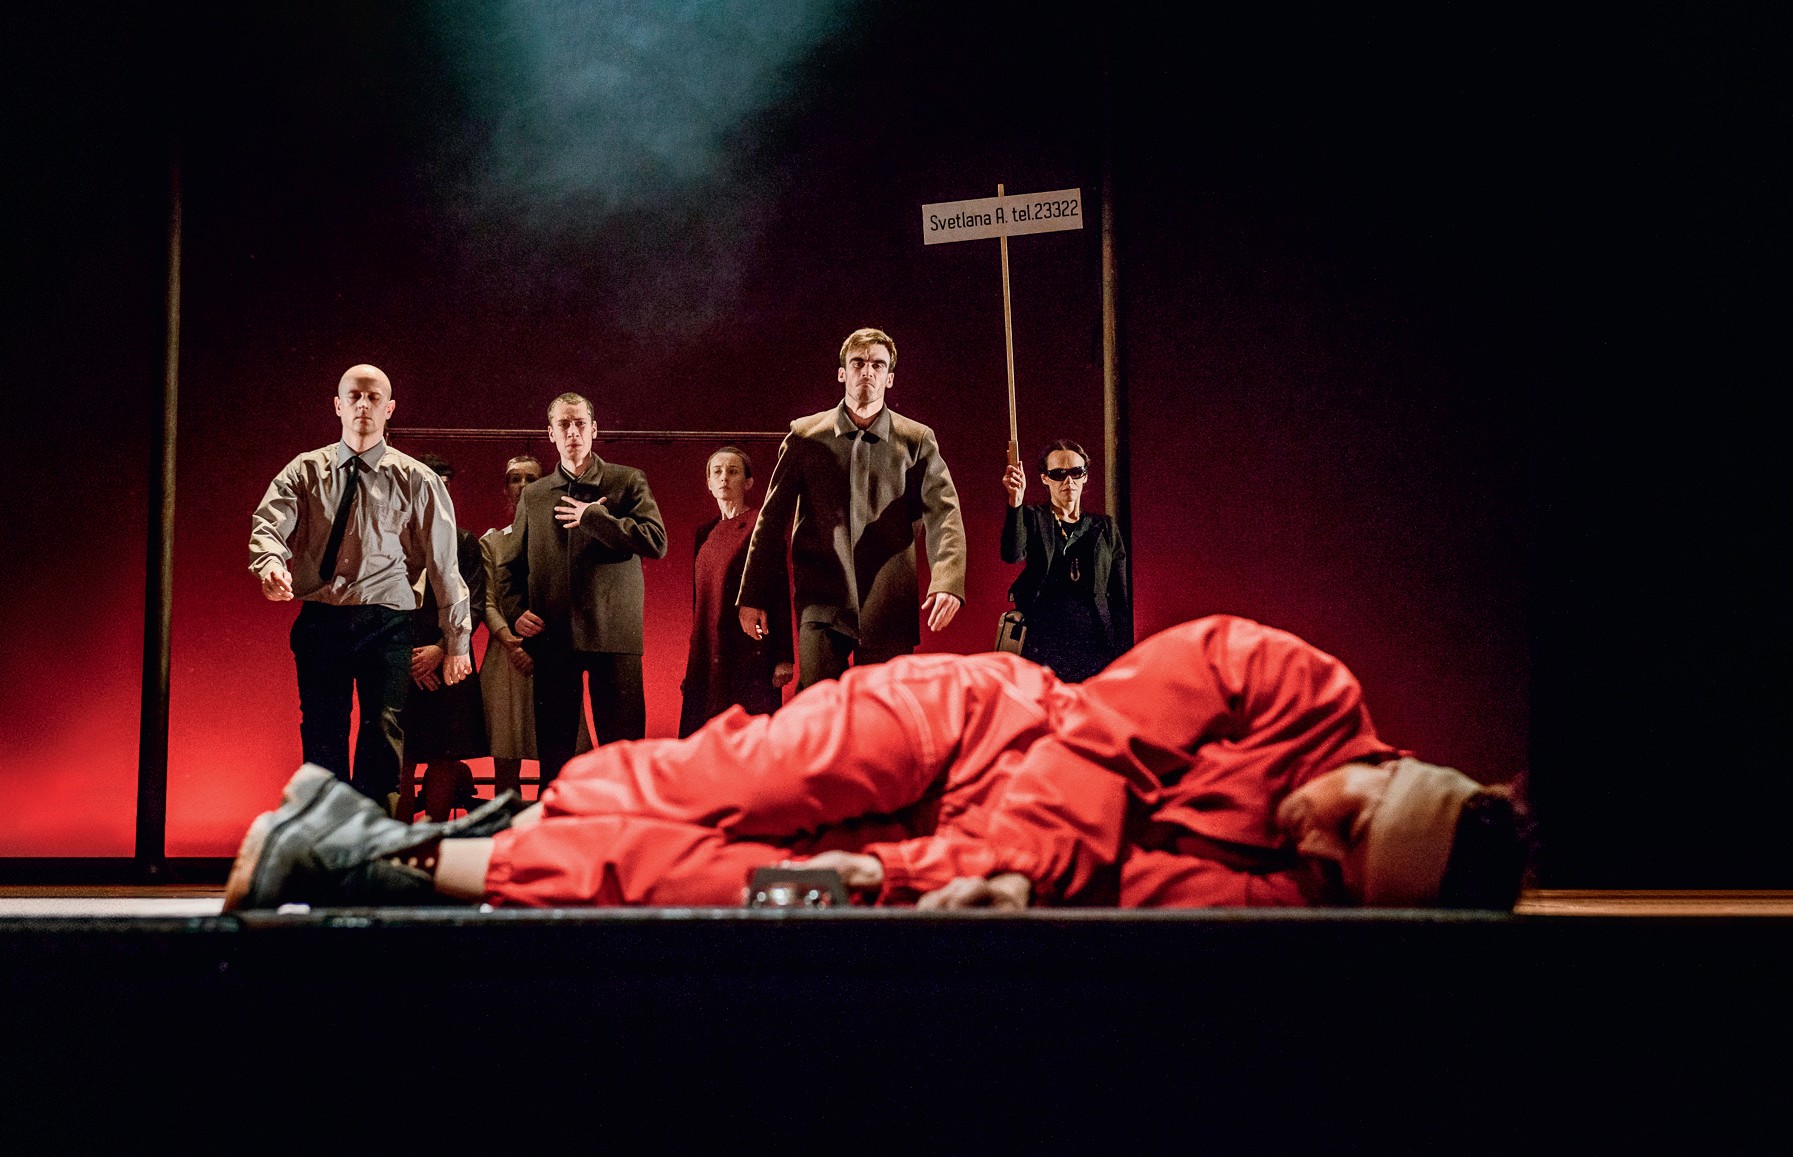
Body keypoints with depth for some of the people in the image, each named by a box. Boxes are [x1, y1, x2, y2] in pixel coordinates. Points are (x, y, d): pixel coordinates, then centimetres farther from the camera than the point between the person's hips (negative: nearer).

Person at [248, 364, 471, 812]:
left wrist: (457, 641, 2)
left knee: (384, 734, -11)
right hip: (319, 620, 2)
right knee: (321, 739, 3)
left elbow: (444, 564, 5)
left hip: (385, 623, -2)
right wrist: (270, 565, -29)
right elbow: (268, 525, -5)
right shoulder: (304, 471, 11)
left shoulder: (416, 481, 6)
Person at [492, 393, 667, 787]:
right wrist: (515, 611, 2)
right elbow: (511, 565, 20)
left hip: (612, 633, -3)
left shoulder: (628, 481, 7)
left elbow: (656, 542, -7)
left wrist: (593, 516, -8)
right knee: (553, 752, 4)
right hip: (552, 636, 3)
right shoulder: (533, 495, 18)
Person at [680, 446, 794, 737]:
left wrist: (783, 657, -13)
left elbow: (780, 592, -7)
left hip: (749, 647, -6)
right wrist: (691, 663, 16)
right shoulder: (705, 533, 16)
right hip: (709, 652, 6)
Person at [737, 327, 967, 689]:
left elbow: (943, 513, -5)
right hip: (822, 603, 0)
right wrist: (752, 595, 7)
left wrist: (946, 582, -22)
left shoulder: (918, 440, 6)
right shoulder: (805, 436, 8)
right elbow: (772, 518, 10)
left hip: (888, 608, 0)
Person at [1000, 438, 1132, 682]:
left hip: (1095, 642, 2)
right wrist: (1015, 501, -24)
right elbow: (1012, 554, -12)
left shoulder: (1105, 527, 17)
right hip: (1045, 641, -2)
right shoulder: (1033, 518, 11)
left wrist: (1124, 651, 7)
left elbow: (1122, 597, 16)